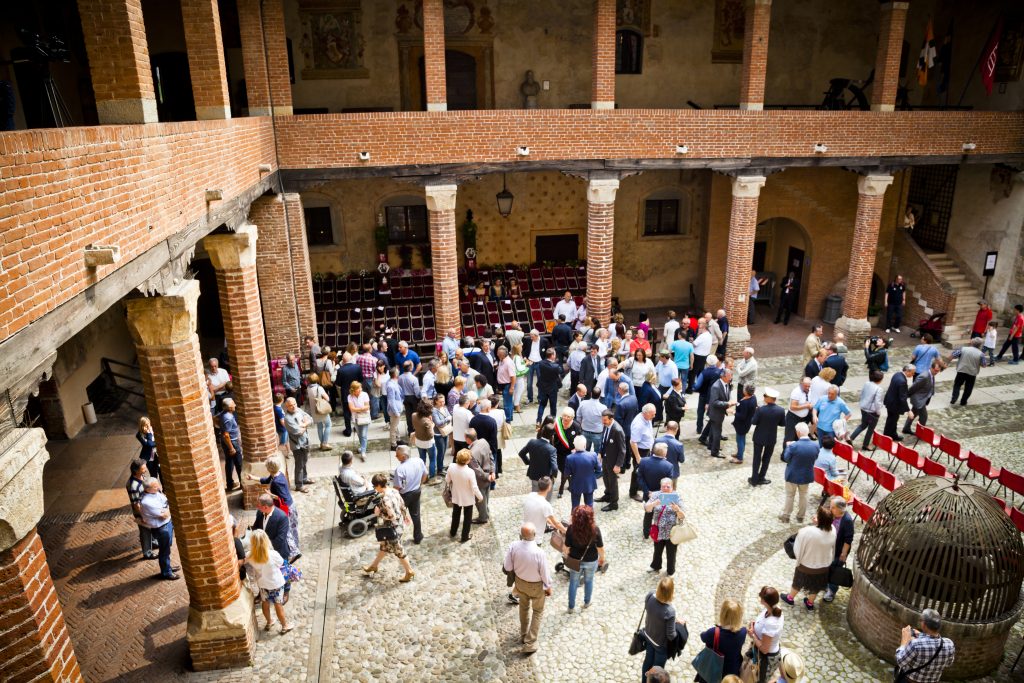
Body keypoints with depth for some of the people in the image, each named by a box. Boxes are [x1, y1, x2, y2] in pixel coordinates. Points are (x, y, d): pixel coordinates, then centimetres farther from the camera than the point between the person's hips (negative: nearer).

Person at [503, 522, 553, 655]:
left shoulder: (513, 546, -26)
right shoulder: (539, 553, -36)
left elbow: (507, 567, -12)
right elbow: (545, 573, -20)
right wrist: (548, 587, -2)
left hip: (520, 582, 4)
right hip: (536, 585, -4)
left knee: (524, 607, 30)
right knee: (537, 611, 21)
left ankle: (523, 634, 50)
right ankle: (530, 643, 24)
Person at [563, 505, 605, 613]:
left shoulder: (571, 528, -28)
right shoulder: (595, 529, -28)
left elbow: (567, 547, -15)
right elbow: (600, 547, -14)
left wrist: (566, 556, 6)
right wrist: (602, 558, 5)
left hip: (575, 560, 0)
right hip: (591, 561, 0)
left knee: (573, 582, 22)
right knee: (589, 581, 27)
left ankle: (571, 607, 38)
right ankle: (587, 602, 49)